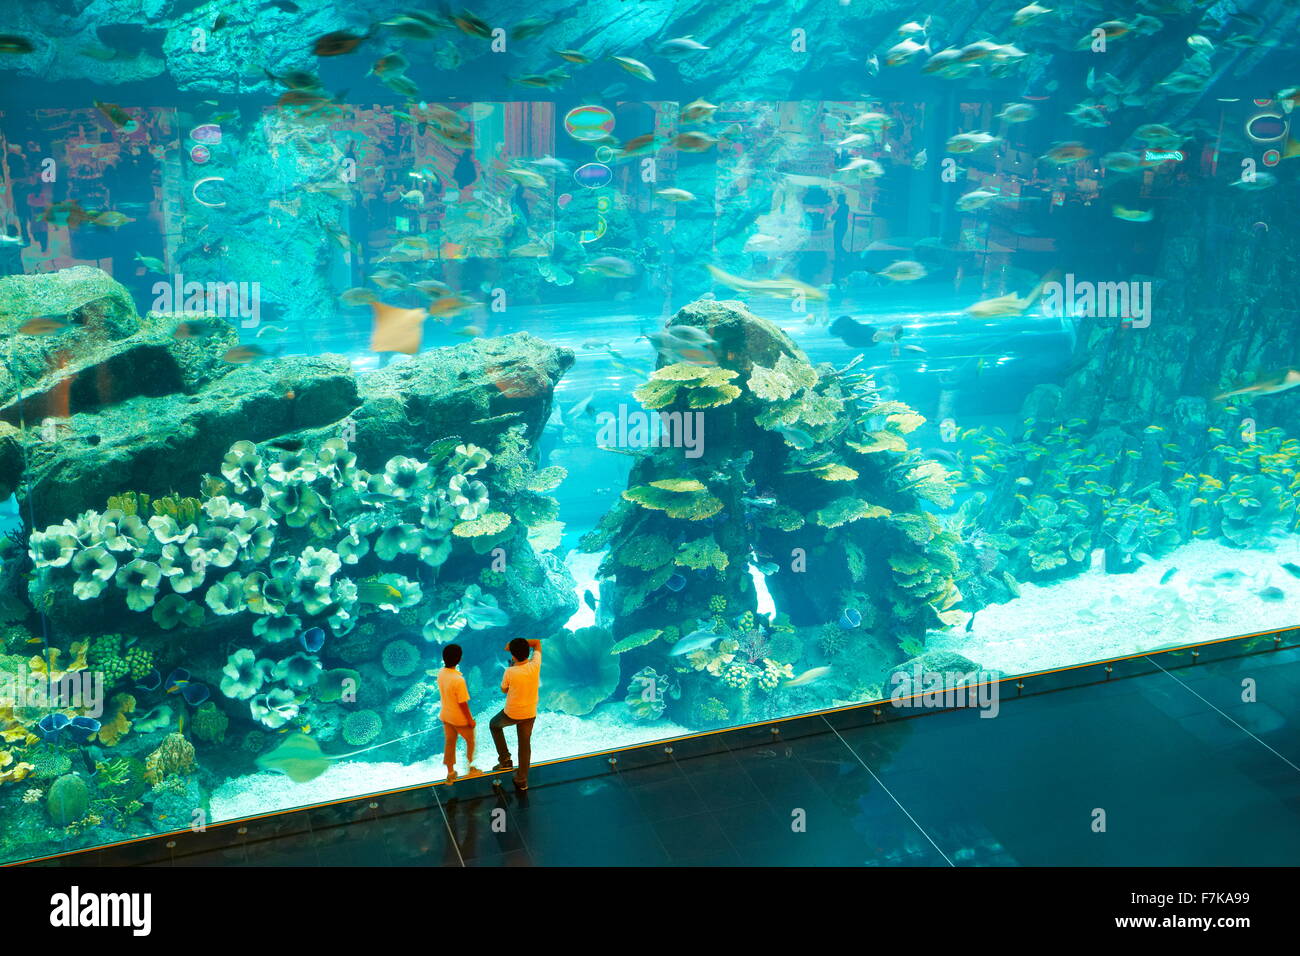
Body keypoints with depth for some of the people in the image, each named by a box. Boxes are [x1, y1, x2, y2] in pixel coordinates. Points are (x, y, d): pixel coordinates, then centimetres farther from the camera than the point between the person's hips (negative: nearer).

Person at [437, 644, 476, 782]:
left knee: (449, 743, 20)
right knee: (470, 740, 20)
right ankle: (470, 767, 34)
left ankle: (450, 773, 33)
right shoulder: (458, 680, -34)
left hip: (446, 715, 6)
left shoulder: (440, 673, -11)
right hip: (460, 718, -6)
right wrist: (470, 720, -11)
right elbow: (463, 703, -25)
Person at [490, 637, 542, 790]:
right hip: (530, 713, 3)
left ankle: (505, 759, 26)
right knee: (525, 744, 19)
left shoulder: (510, 672, -27)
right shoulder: (535, 665, -17)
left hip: (512, 713, -3)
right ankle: (522, 780, 30)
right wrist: (519, 644, -5)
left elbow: (504, 690, -5)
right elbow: (537, 643, 1)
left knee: (494, 725, 29)